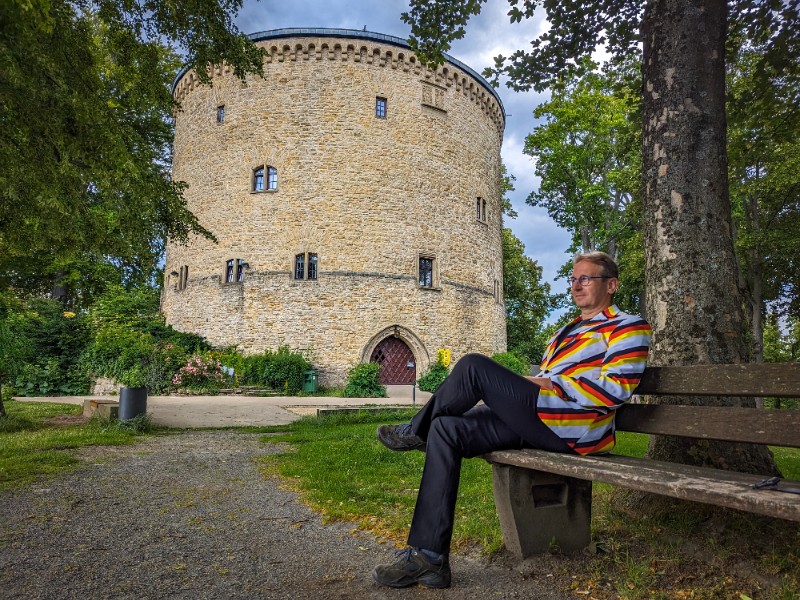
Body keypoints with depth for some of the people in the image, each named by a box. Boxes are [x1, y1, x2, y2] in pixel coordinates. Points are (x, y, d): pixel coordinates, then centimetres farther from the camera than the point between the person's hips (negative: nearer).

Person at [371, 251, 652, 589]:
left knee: (474, 366, -18)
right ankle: (429, 556, -9)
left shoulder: (628, 327, 3)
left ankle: (415, 431, 6)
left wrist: (551, 385, -11)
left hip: (573, 428, -9)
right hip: (538, 420, 9)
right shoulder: (566, 332, 29)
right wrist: (508, 393, 10)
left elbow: (615, 388, -12)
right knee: (446, 429, -9)